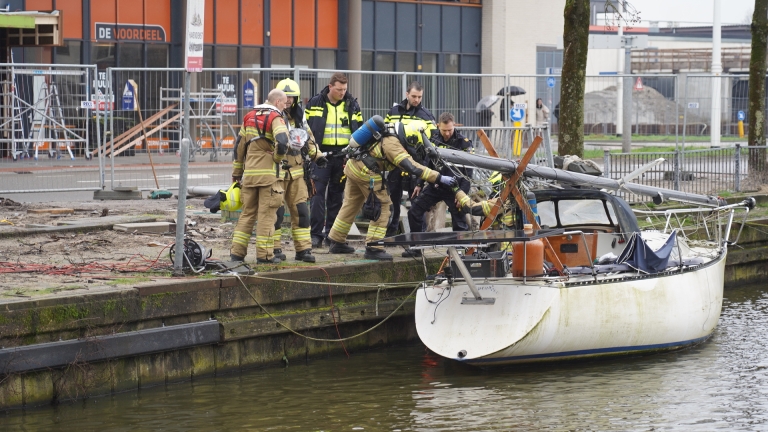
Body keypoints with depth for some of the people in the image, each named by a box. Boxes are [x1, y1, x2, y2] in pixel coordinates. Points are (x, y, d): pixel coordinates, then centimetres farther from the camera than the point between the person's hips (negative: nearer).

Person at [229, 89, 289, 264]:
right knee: (266, 214, -1)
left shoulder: (249, 117, 14)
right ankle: (264, 254, 0)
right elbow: (282, 143, -25)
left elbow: (240, 146, 17)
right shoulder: (275, 118, -7)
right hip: (269, 173, -6)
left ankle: (237, 251, 10)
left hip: (249, 173, 6)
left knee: (247, 213, 13)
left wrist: (237, 171, 24)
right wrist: (277, 158, -5)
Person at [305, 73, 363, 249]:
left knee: (337, 195, 7)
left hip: (343, 155, 2)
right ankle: (316, 234, -6)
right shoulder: (315, 103, 1)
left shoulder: (352, 105, 7)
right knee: (318, 193, -8)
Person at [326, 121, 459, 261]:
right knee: (382, 206, -3)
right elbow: (413, 167, -26)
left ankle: (337, 243, 29)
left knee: (351, 204, 19)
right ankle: (373, 248, -4)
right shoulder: (393, 144, -19)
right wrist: (440, 178, -27)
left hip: (353, 166, 10)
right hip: (366, 173, -10)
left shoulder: (389, 135, 9)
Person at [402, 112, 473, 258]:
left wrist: (462, 192, -18)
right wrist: (420, 184, 14)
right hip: (435, 185, 5)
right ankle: (415, 247, 10)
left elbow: (468, 171, -11)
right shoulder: (433, 139, 3)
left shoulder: (463, 143, -10)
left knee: (459, 221, -3)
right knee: (414, 212, 1)